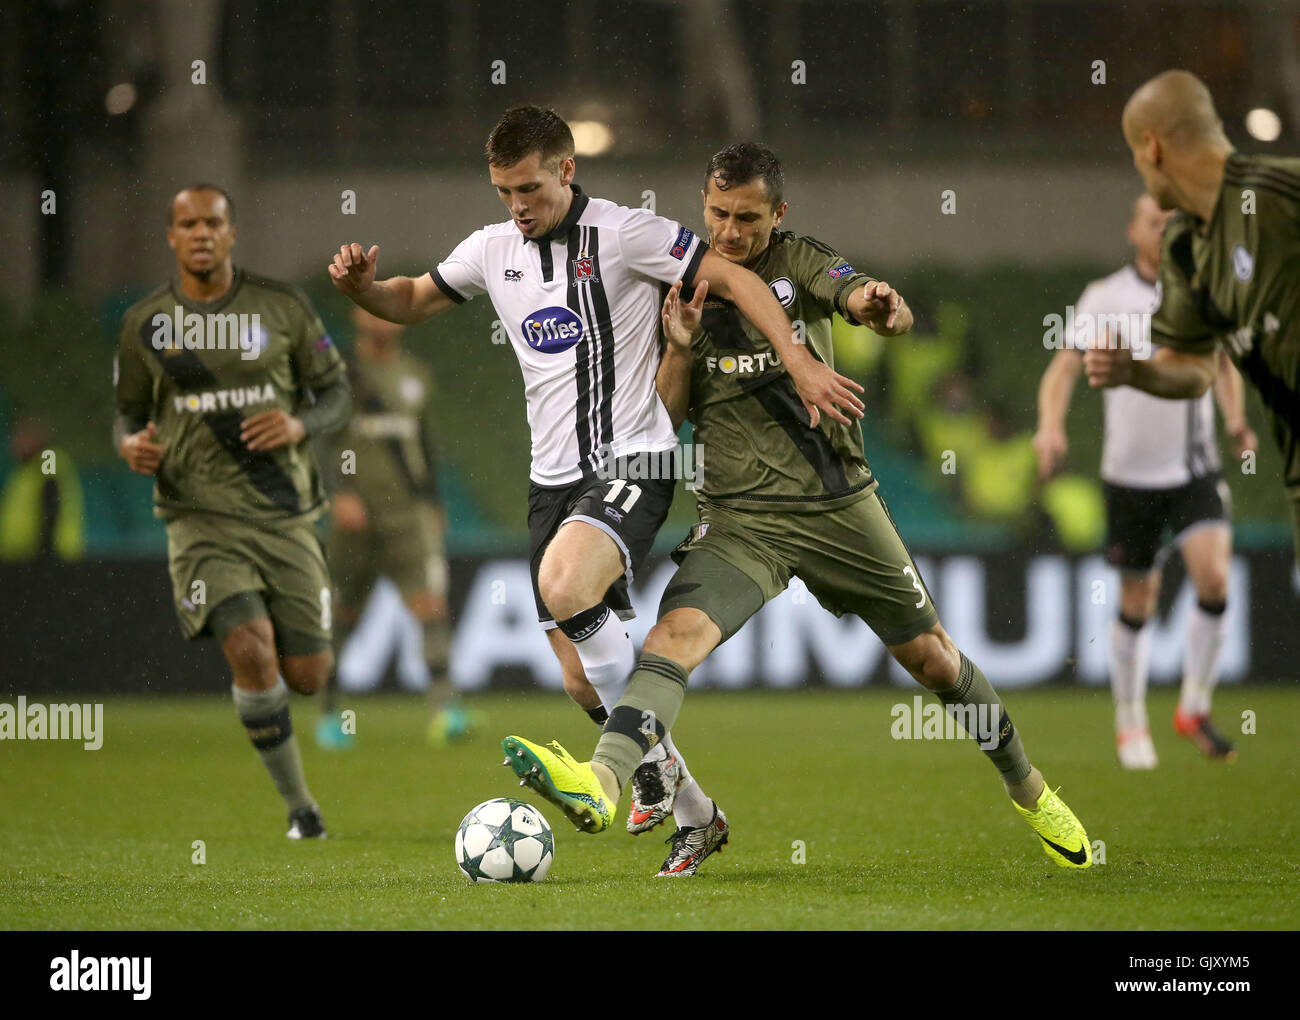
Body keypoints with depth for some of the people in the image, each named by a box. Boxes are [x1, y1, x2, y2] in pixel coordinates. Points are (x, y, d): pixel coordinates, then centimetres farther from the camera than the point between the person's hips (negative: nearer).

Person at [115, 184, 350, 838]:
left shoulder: (281, 307, 2)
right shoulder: (144, 324, 3)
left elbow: (336, 393, 8)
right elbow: (128, 413, 13)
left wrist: (298, 425, -14)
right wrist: (131, 445, -11)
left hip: (285, 515, 1)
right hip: (203, 520, -1)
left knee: (306, 678, 0)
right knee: (252, 654, -23)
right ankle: (298, 804, -6)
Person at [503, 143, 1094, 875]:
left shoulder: (800, 262, 0)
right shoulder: (685, 286, 2)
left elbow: (871, 302, -19)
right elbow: (663, 415, 4)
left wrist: (880, 304, -44)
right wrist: (680, 349, -15)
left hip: (842, 504, 0)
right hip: (745, 517, 0)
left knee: (931, 656, 10)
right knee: (679, 630, -27)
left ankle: (1027, 787, 34)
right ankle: (603, 783, -47)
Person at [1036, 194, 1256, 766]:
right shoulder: (1105, 297, -4)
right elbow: (1065, 367, -8)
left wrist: (1235, 420, 3)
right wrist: (1051, 427, -26)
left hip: (1196, 468, 2)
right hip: (1131, 474, -2)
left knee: (1213, 576, -18)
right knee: (1138, 604, 6)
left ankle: (1194, 709, -3)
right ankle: (1130, 723, 24)